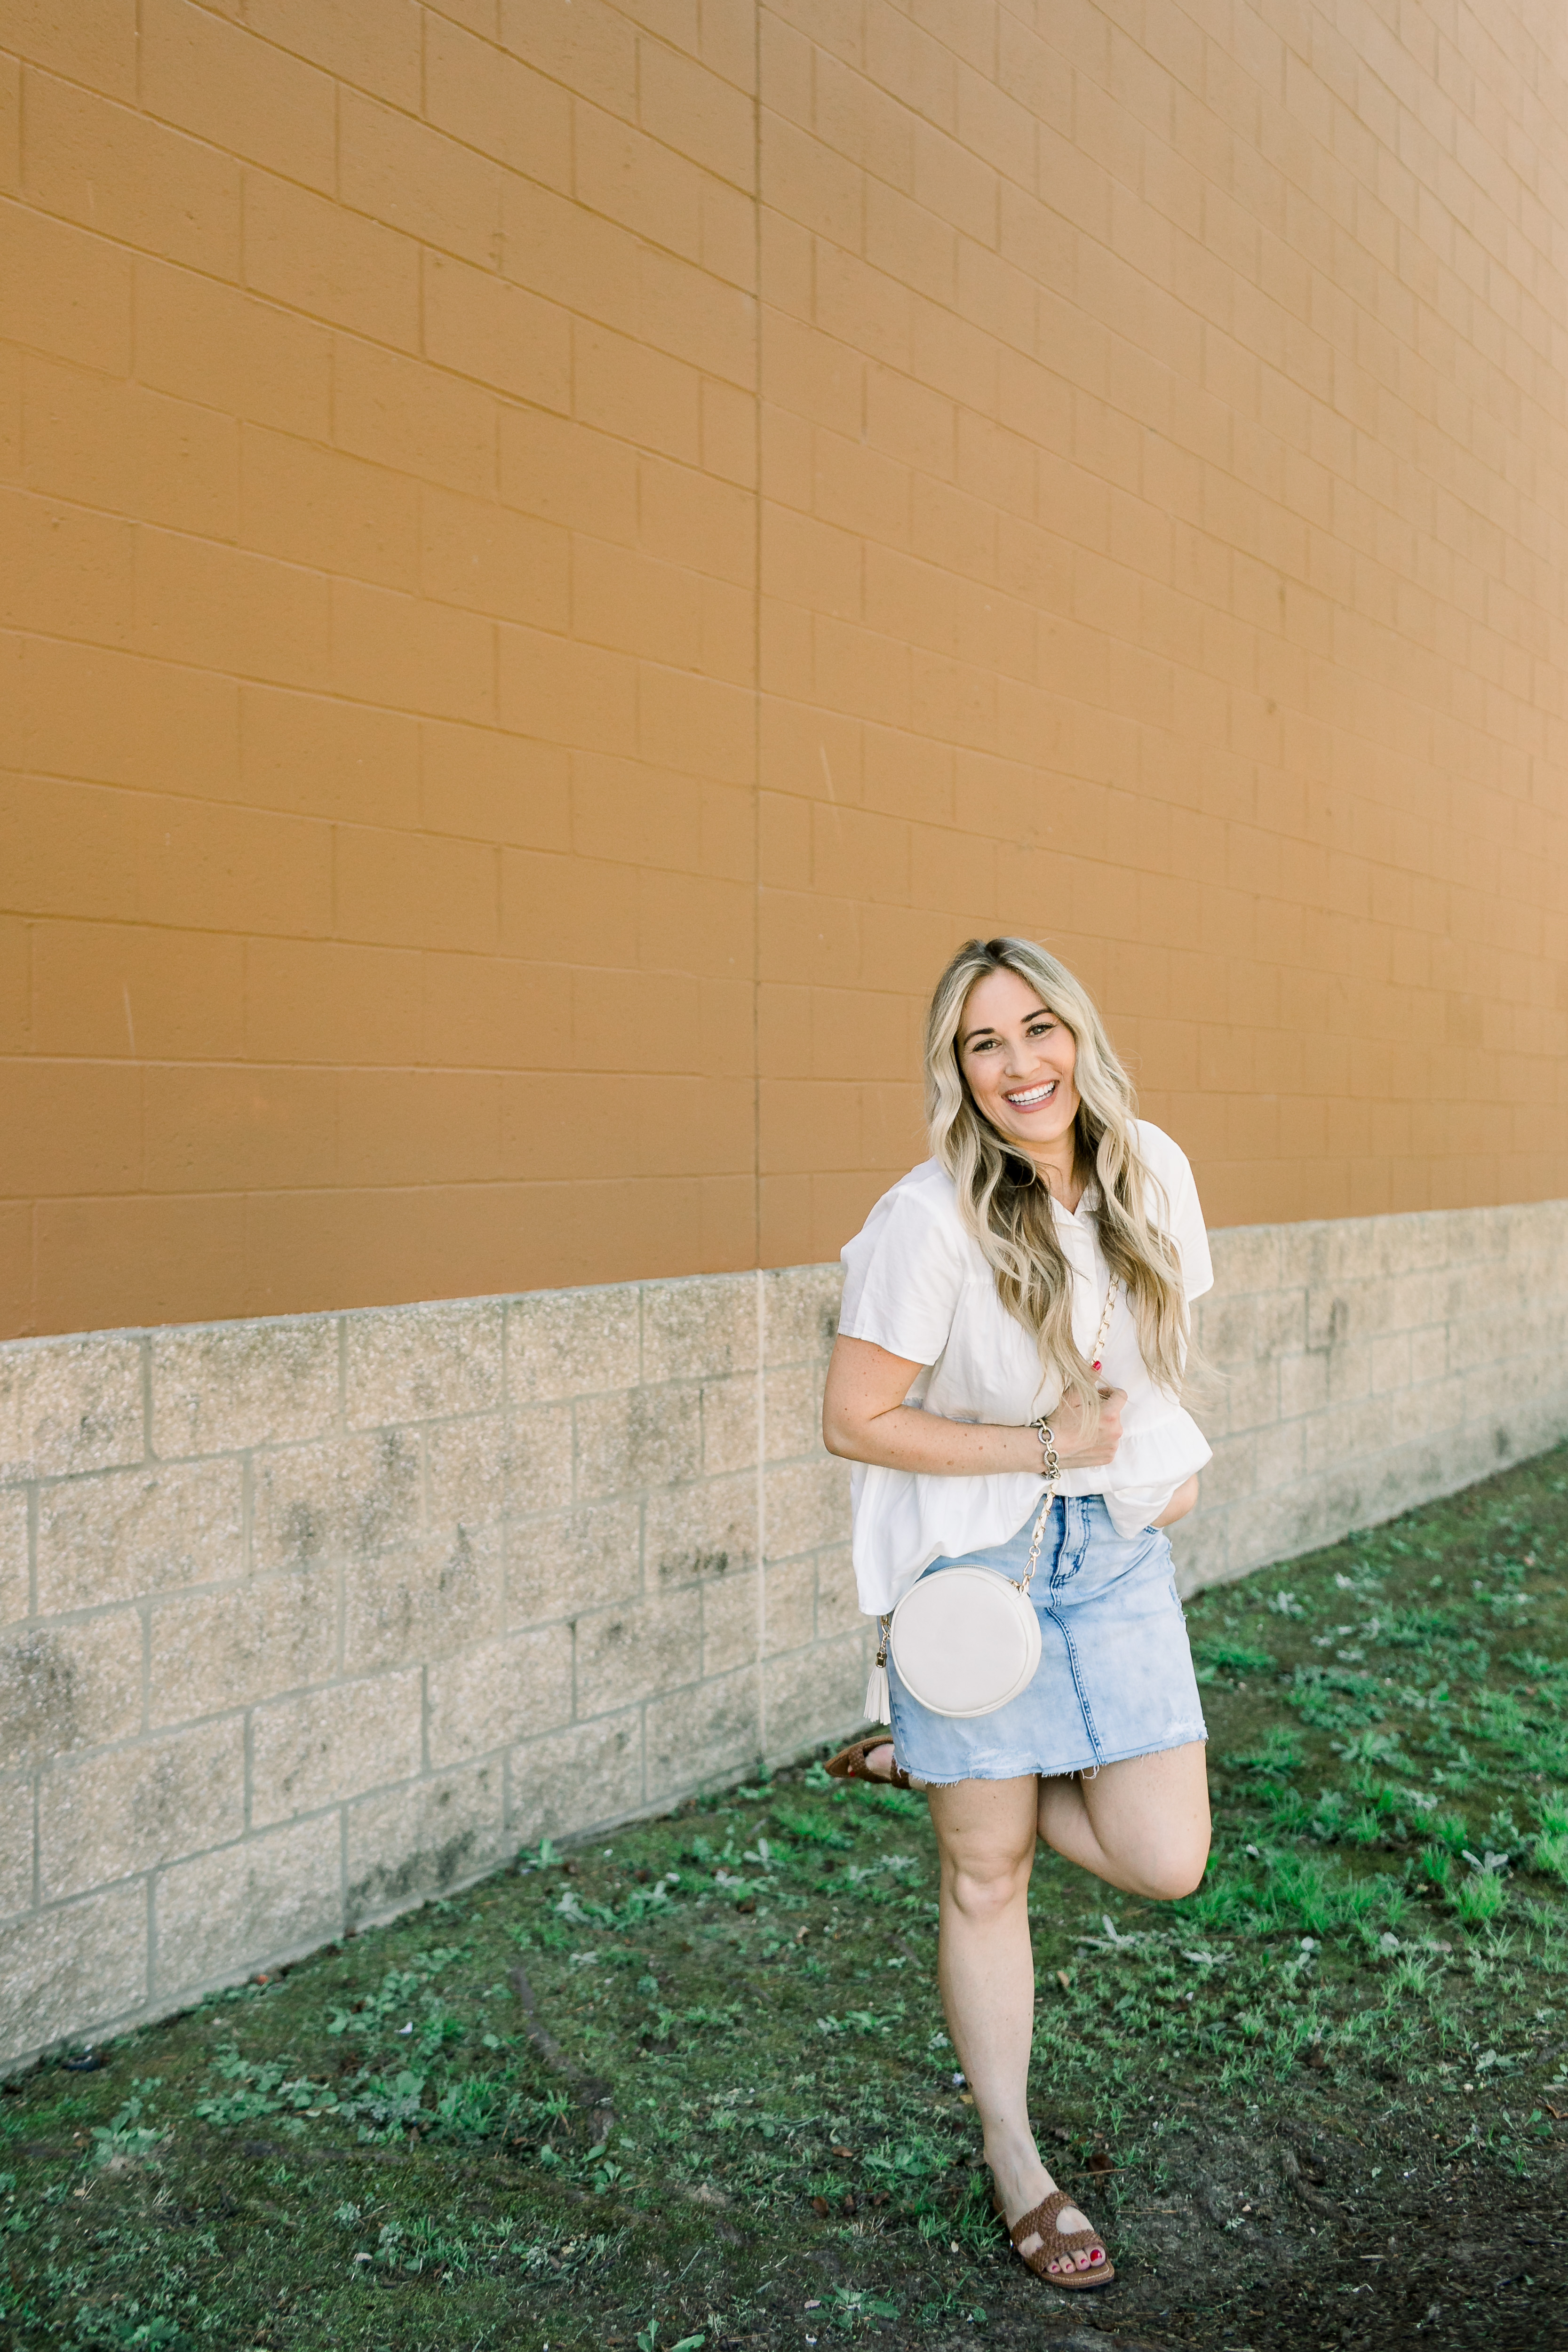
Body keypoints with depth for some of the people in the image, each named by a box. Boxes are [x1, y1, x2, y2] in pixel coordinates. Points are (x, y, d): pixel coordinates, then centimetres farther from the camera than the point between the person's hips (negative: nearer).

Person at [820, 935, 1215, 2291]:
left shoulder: (1152, 1172, -3)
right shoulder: (932, 1220, -21)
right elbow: (854, 1421, -17)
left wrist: (1172, 1460, 2)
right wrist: (1044, 1445, -17)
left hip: (1117, 1553, 5)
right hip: (977, 1558, -5)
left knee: (1165, 1865, 2)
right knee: (987, 1875, 9)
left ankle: (924, 1762, 25)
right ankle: (1012, 2156, 34)